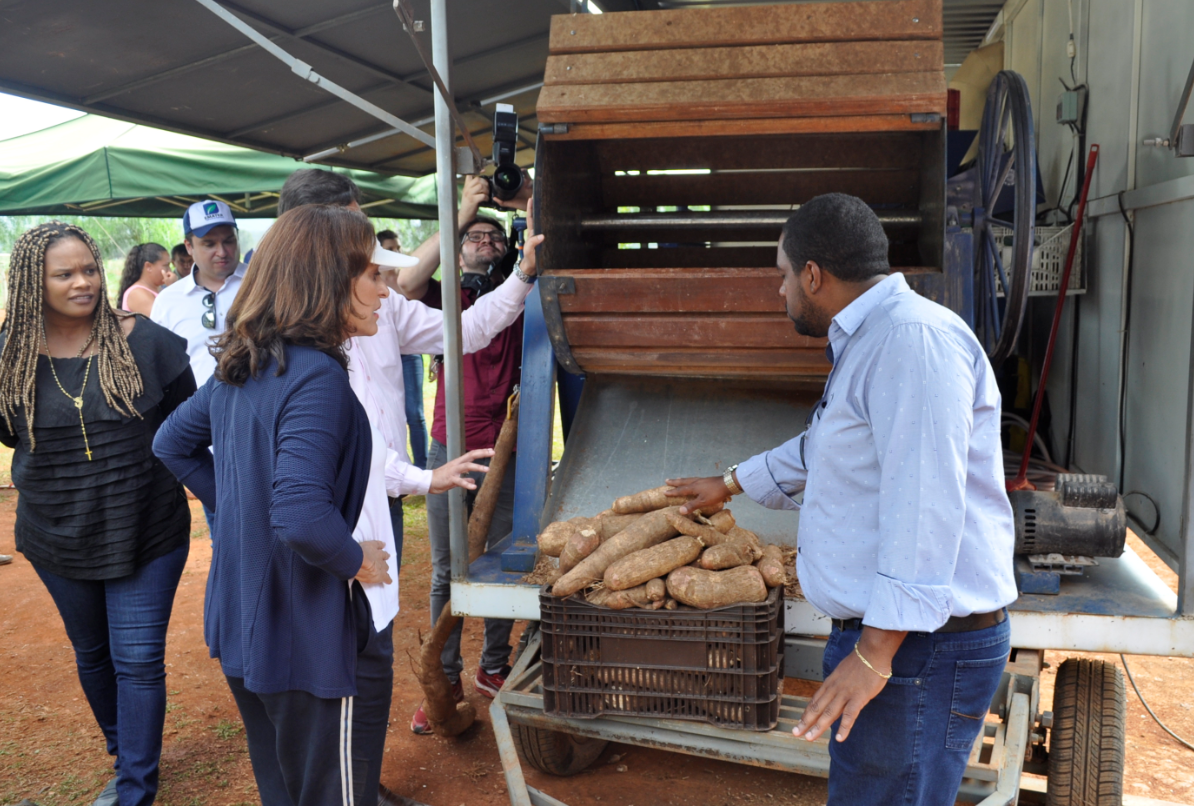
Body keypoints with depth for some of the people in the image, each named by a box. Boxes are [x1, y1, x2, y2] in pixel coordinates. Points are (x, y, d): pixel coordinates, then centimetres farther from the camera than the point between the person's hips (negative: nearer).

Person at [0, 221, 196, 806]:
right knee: (92, 654, 20)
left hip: (146, 534, -3)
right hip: (57, 538, 3)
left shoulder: (142, 340, -10)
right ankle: (125, 756, 44)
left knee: (138, 660, 0)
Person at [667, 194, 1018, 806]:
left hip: (918, 646, -10)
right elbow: (822, 448, 34)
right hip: (875, 632, 10)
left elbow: (925, 503, -26)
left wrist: (875, 653, -26)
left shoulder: (912, 337, -18)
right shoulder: (868, 343, 18)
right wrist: (730, 484, 44)